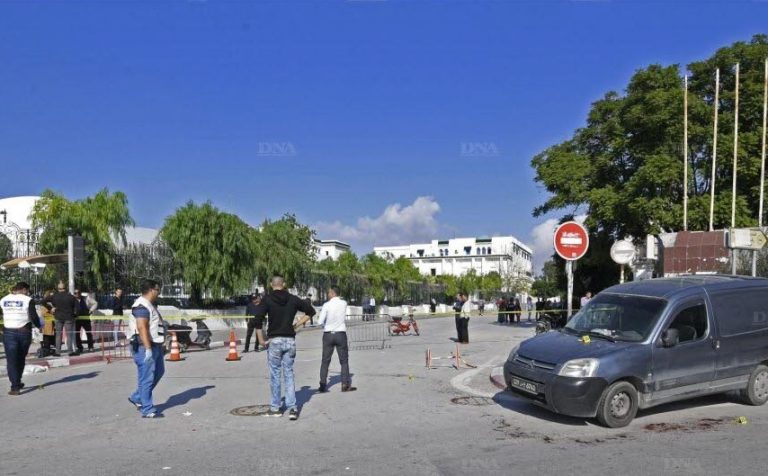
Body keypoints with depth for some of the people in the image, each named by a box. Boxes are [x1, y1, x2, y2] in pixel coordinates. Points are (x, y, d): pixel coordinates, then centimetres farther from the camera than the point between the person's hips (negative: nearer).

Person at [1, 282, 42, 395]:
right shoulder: (28, 300, -8)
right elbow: (34, 317, -11)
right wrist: (39, 325, 6)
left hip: (8, 332, 2)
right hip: (24, 332, -1)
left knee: (11, 360, 1)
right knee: (21, 359, 16)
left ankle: (15, 386, -7)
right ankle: (17, 383, 28)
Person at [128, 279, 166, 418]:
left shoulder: (150, 305, 17)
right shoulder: (142, 306, -17)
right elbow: (142, 328, -25)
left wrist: (161, 344, 27)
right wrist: (148, 348, -30)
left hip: (154, 346, 11)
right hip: (145, 347, -11)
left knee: (158, 372, 18)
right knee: (147, 378, -4)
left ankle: (137, 398, 28)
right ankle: (148, 410, 3)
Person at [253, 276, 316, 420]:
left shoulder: (267, 299, -6)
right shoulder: (293, 299, 3)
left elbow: (257, 318, -17)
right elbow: (311, 311, 10)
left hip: (274, 340, -3)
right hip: (290, 340, 3)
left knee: (275, 374, 8)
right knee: (289, 373, 9)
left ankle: (275, 408, 16)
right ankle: (292, 408, 3)